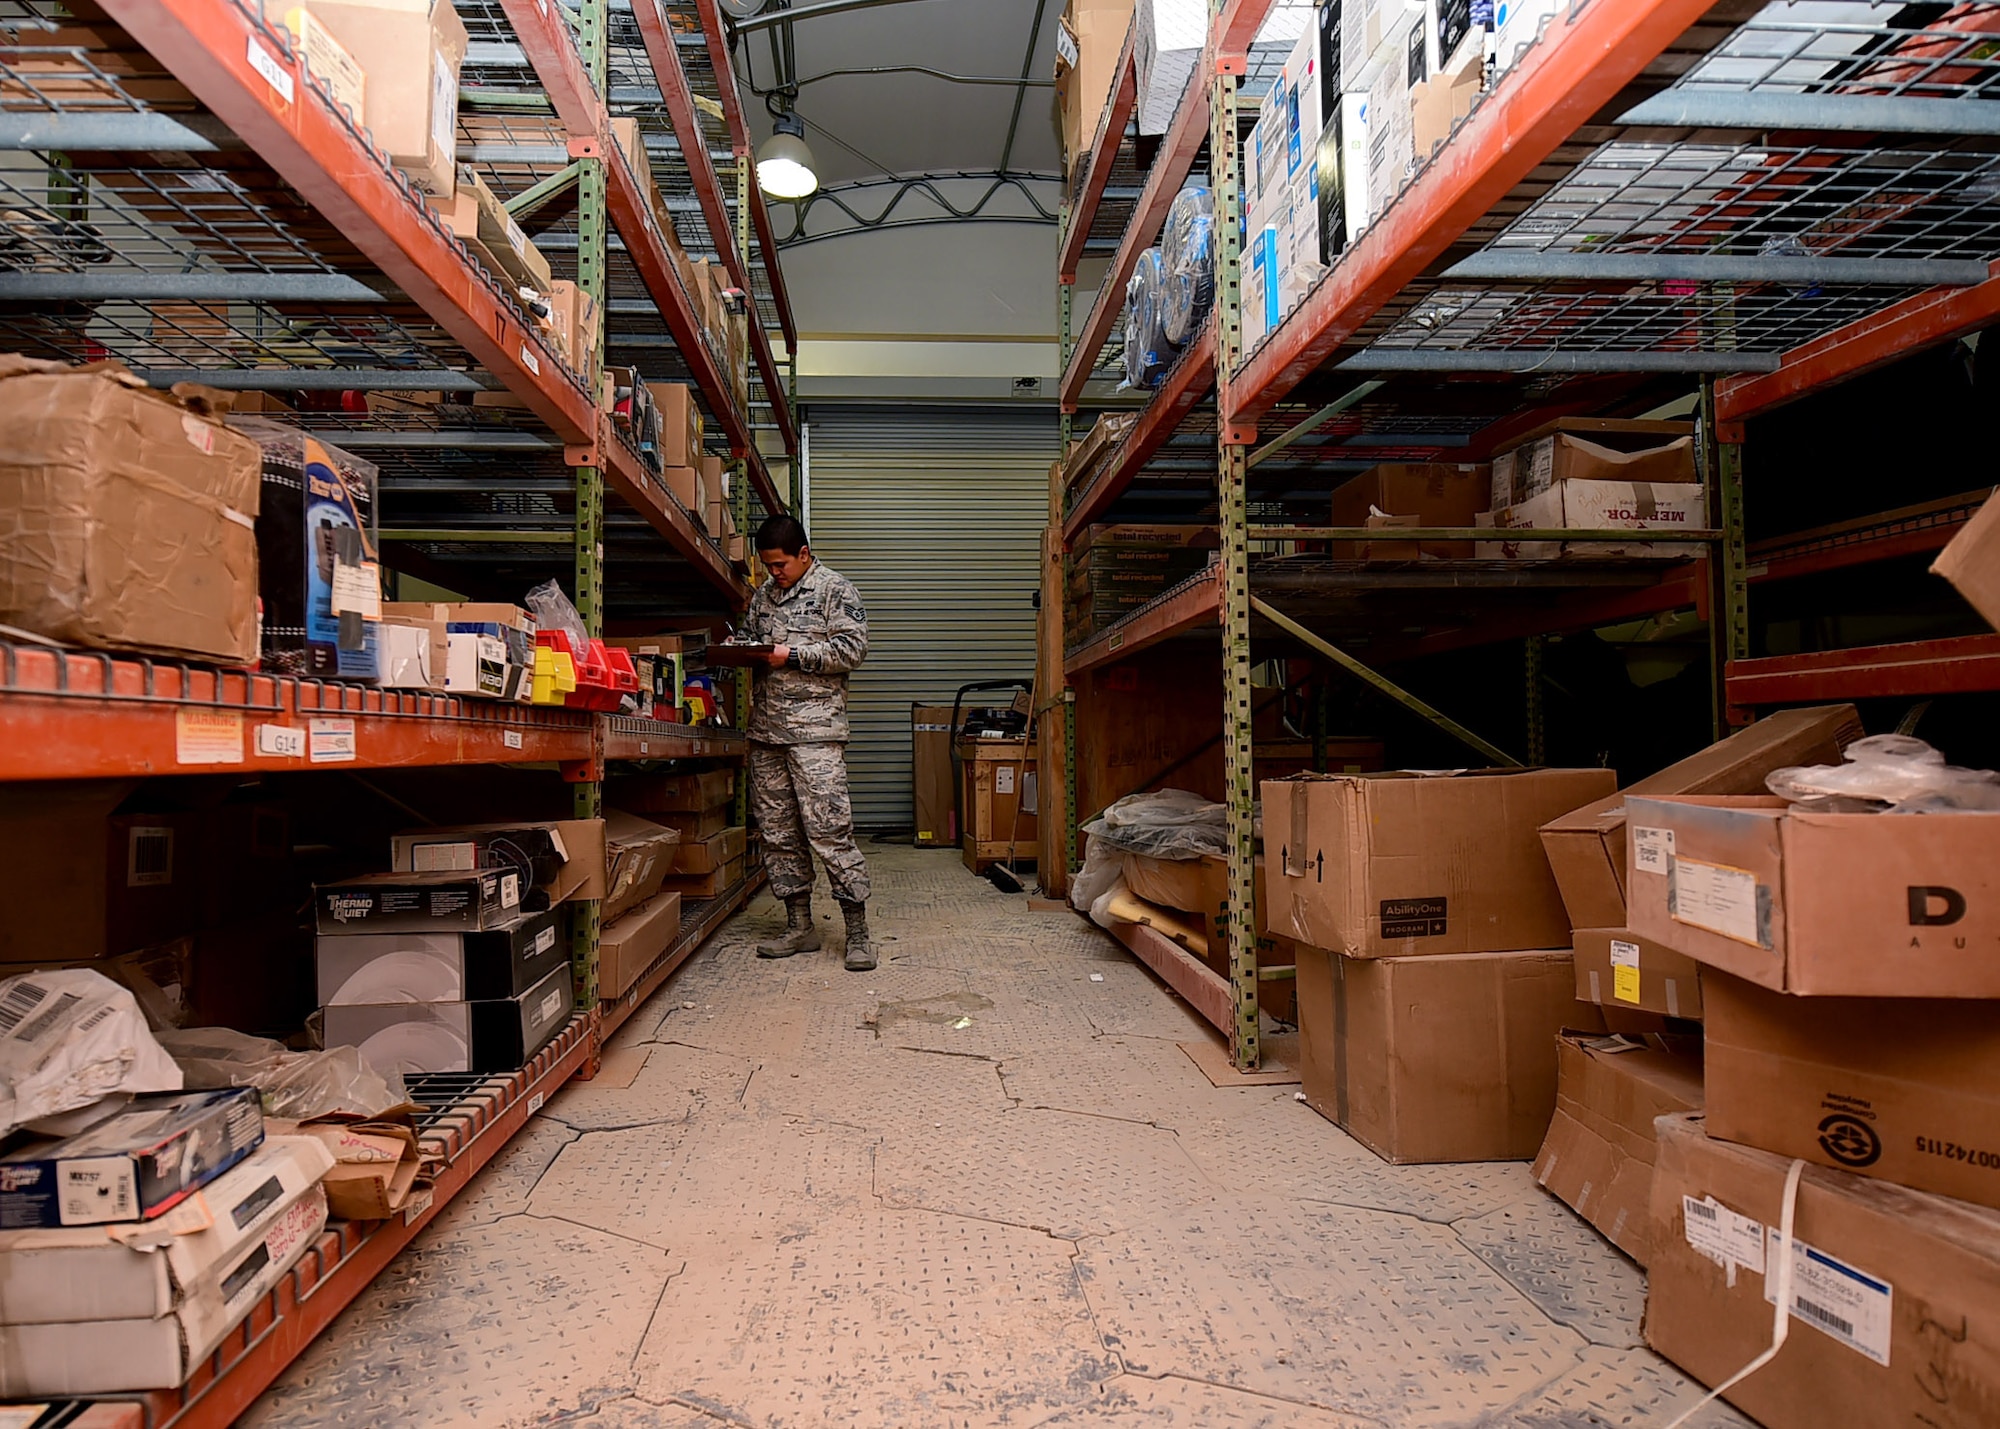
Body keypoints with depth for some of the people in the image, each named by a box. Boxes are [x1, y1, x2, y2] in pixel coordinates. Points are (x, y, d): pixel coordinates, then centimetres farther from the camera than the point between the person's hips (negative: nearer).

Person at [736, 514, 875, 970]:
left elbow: (852, 648, -8)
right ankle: (800, 927, 18)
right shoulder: (762, 595, 19)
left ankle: (858, 932, -3)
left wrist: (791, 656, -12)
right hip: (766, 730, 7)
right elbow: (747, 635, 27)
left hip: (816, 730, -6)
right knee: (778, 833, 8)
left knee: (830, 829, -10)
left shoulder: (835, 589, 1)